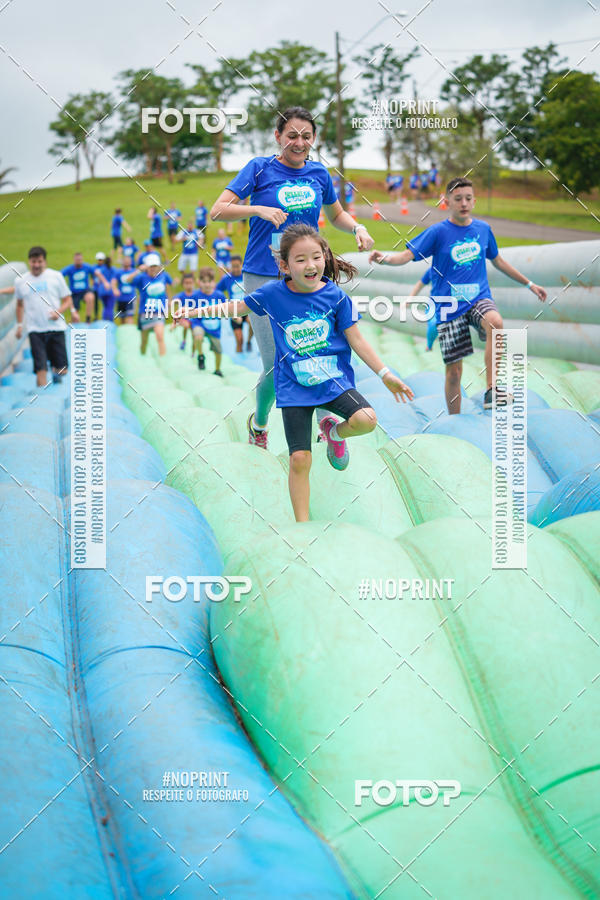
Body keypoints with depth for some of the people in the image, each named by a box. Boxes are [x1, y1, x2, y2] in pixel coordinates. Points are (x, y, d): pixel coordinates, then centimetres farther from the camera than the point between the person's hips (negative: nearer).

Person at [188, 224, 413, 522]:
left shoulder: (335, 296, -5)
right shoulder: (273, 294, -4)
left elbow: (356, 340, 0)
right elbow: (236, 307, 11)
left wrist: (385, 374, -2)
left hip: (334, 380, 0)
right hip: (294, 388, 0)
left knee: (366, 420, -25)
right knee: (299, 459, -5)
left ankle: (333, 431, 10)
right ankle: (302, 525, 10)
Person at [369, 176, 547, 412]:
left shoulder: (483, 229, 8)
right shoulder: (437, 232, -3)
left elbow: (498, 261, 23)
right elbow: (406, 256, -11)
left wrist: (529, 284, 28)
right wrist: (384, 258, -33)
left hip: (479, 298, 2)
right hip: (449, 306, -2)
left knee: (495, 322, -34)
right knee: (454, 370, -2)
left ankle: (492, 389, -28)